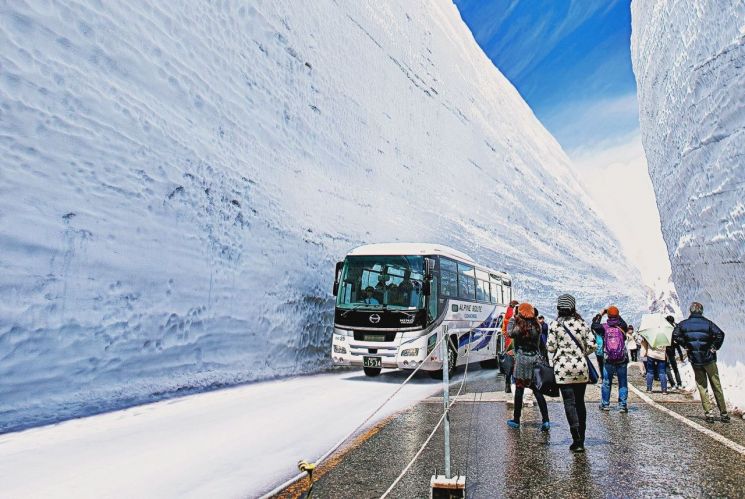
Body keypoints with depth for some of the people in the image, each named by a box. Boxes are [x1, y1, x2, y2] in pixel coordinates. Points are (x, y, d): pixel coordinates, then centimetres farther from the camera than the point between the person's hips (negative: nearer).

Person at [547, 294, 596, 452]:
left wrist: (553, 360, 13)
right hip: (581, 367, 4)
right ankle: (581, 438, 22)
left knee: (569, 402, -2)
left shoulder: (555, 324, -7)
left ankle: (577, 440, -10)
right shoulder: (581, 323, 3)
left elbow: (551, 347, -7)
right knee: (580, 401, 14)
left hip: (563, 368, -4)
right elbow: (592, 344, 2)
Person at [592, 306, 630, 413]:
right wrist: (619, 317, 20)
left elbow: (594, 325, 11)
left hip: (608, 361, 0)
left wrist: (601, 314, 15)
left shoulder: (604, 326, -6)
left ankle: (605, 404, 15)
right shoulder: (622, 326, -4)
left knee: (606, 383, 11)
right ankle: (623, 405, 7)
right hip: (622, 360, 0)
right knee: (623, 383, 8)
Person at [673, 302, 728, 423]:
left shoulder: (683, 324, 0)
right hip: (709, 359, -1)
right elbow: (720, 334, -17)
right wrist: (715, 347, -7)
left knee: (702, 387, 9)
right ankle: (724, 414, 14)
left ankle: (709, 413, 4)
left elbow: (675, 335, -8)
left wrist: (685, 345, 1)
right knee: (716, 386, 9)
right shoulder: (707, 323, -4)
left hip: (694, 360, 1)